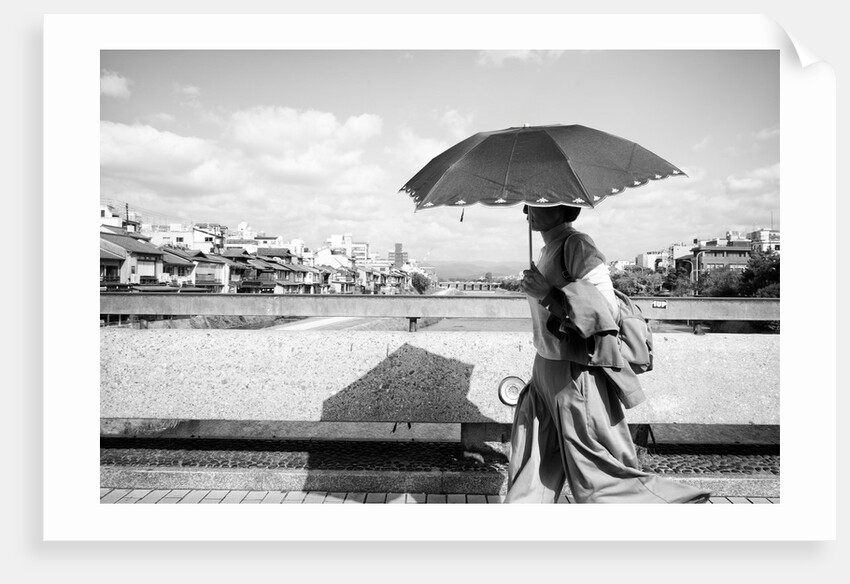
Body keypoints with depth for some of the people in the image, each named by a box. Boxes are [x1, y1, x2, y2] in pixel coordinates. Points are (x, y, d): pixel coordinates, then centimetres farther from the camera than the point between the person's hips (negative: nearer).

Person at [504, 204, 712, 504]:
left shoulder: (578, 245, -16)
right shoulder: (548, 250, 10)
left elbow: (605, 311, -23)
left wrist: (547, 295, -25)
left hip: (575, 375, -9)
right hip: (545, 369, 9)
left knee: (601, 480, 3)